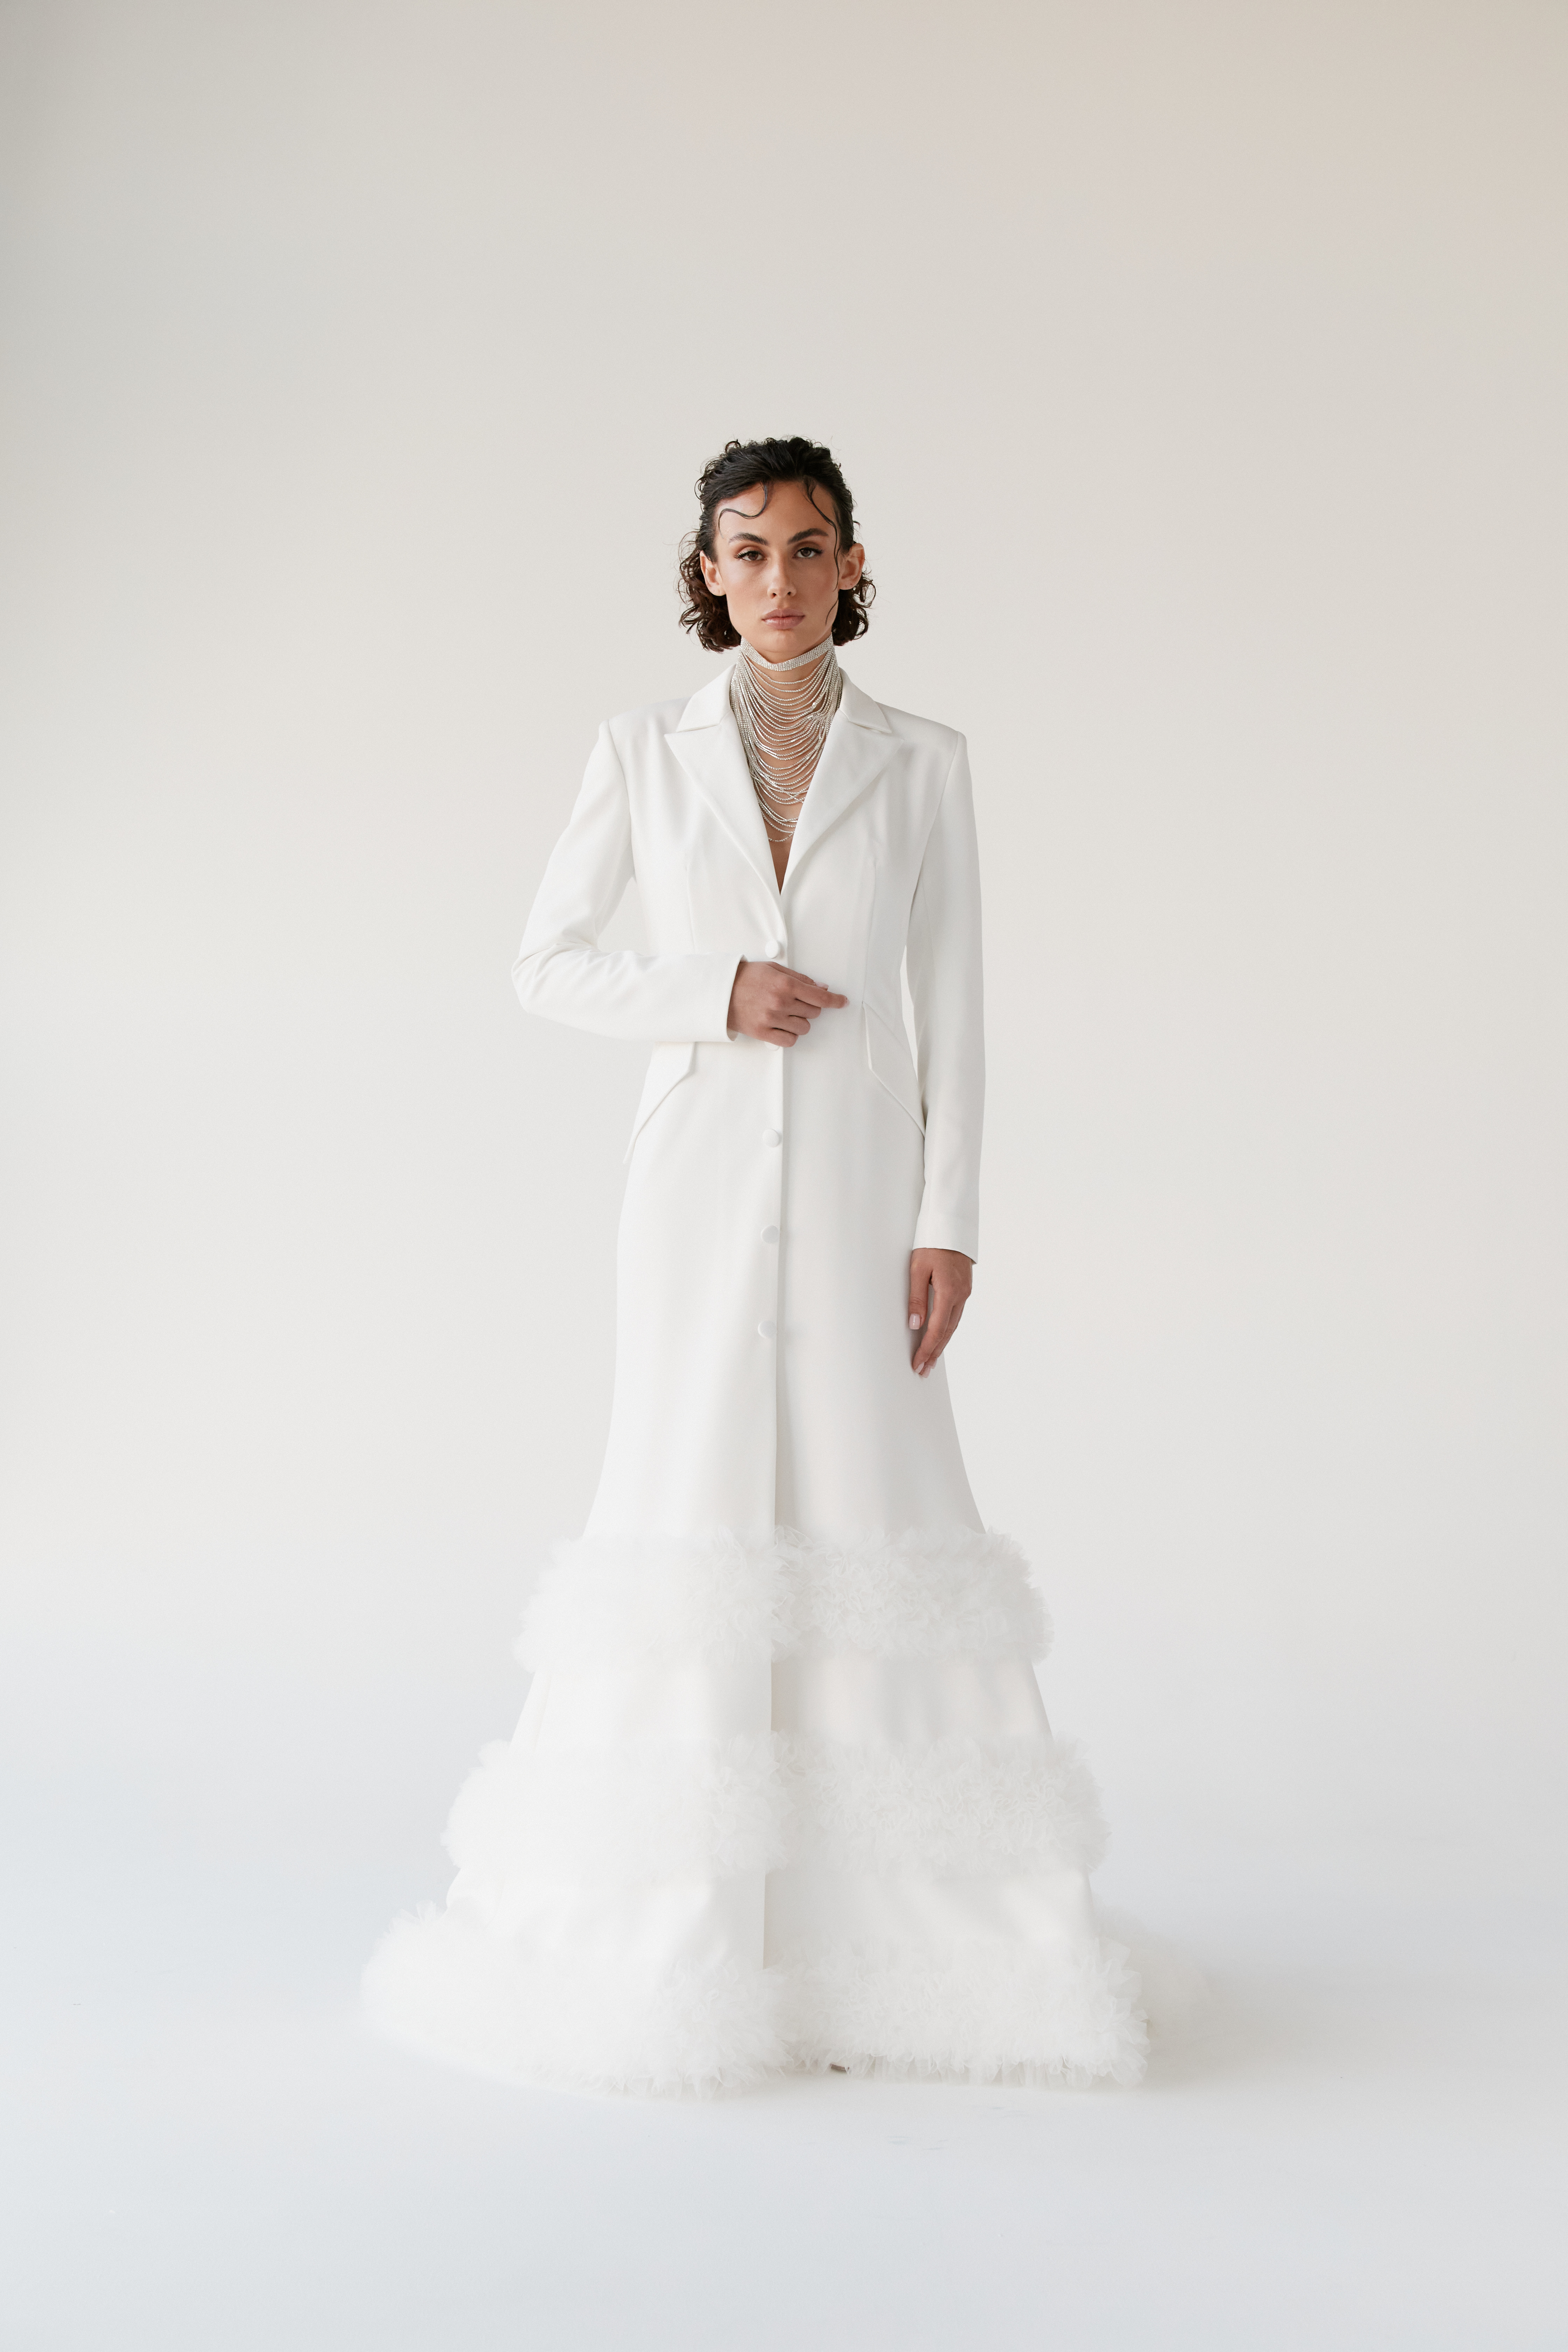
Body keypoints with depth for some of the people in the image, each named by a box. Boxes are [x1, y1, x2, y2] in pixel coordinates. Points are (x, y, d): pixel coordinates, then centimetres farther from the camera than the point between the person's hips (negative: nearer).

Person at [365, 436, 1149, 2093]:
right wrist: (712, 995, -10)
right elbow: (550, 965, 7)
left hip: (860, 1181, 0)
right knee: (697, 1507, -1)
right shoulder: (645, 756, 4)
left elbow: (951, 1010, 2)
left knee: (871, 1512, -1)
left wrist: (949, 1222, -6)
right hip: (701, 1174, 0)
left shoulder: (921, 764, 4)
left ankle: (904, 1928, 10)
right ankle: (673, 1928, 10)